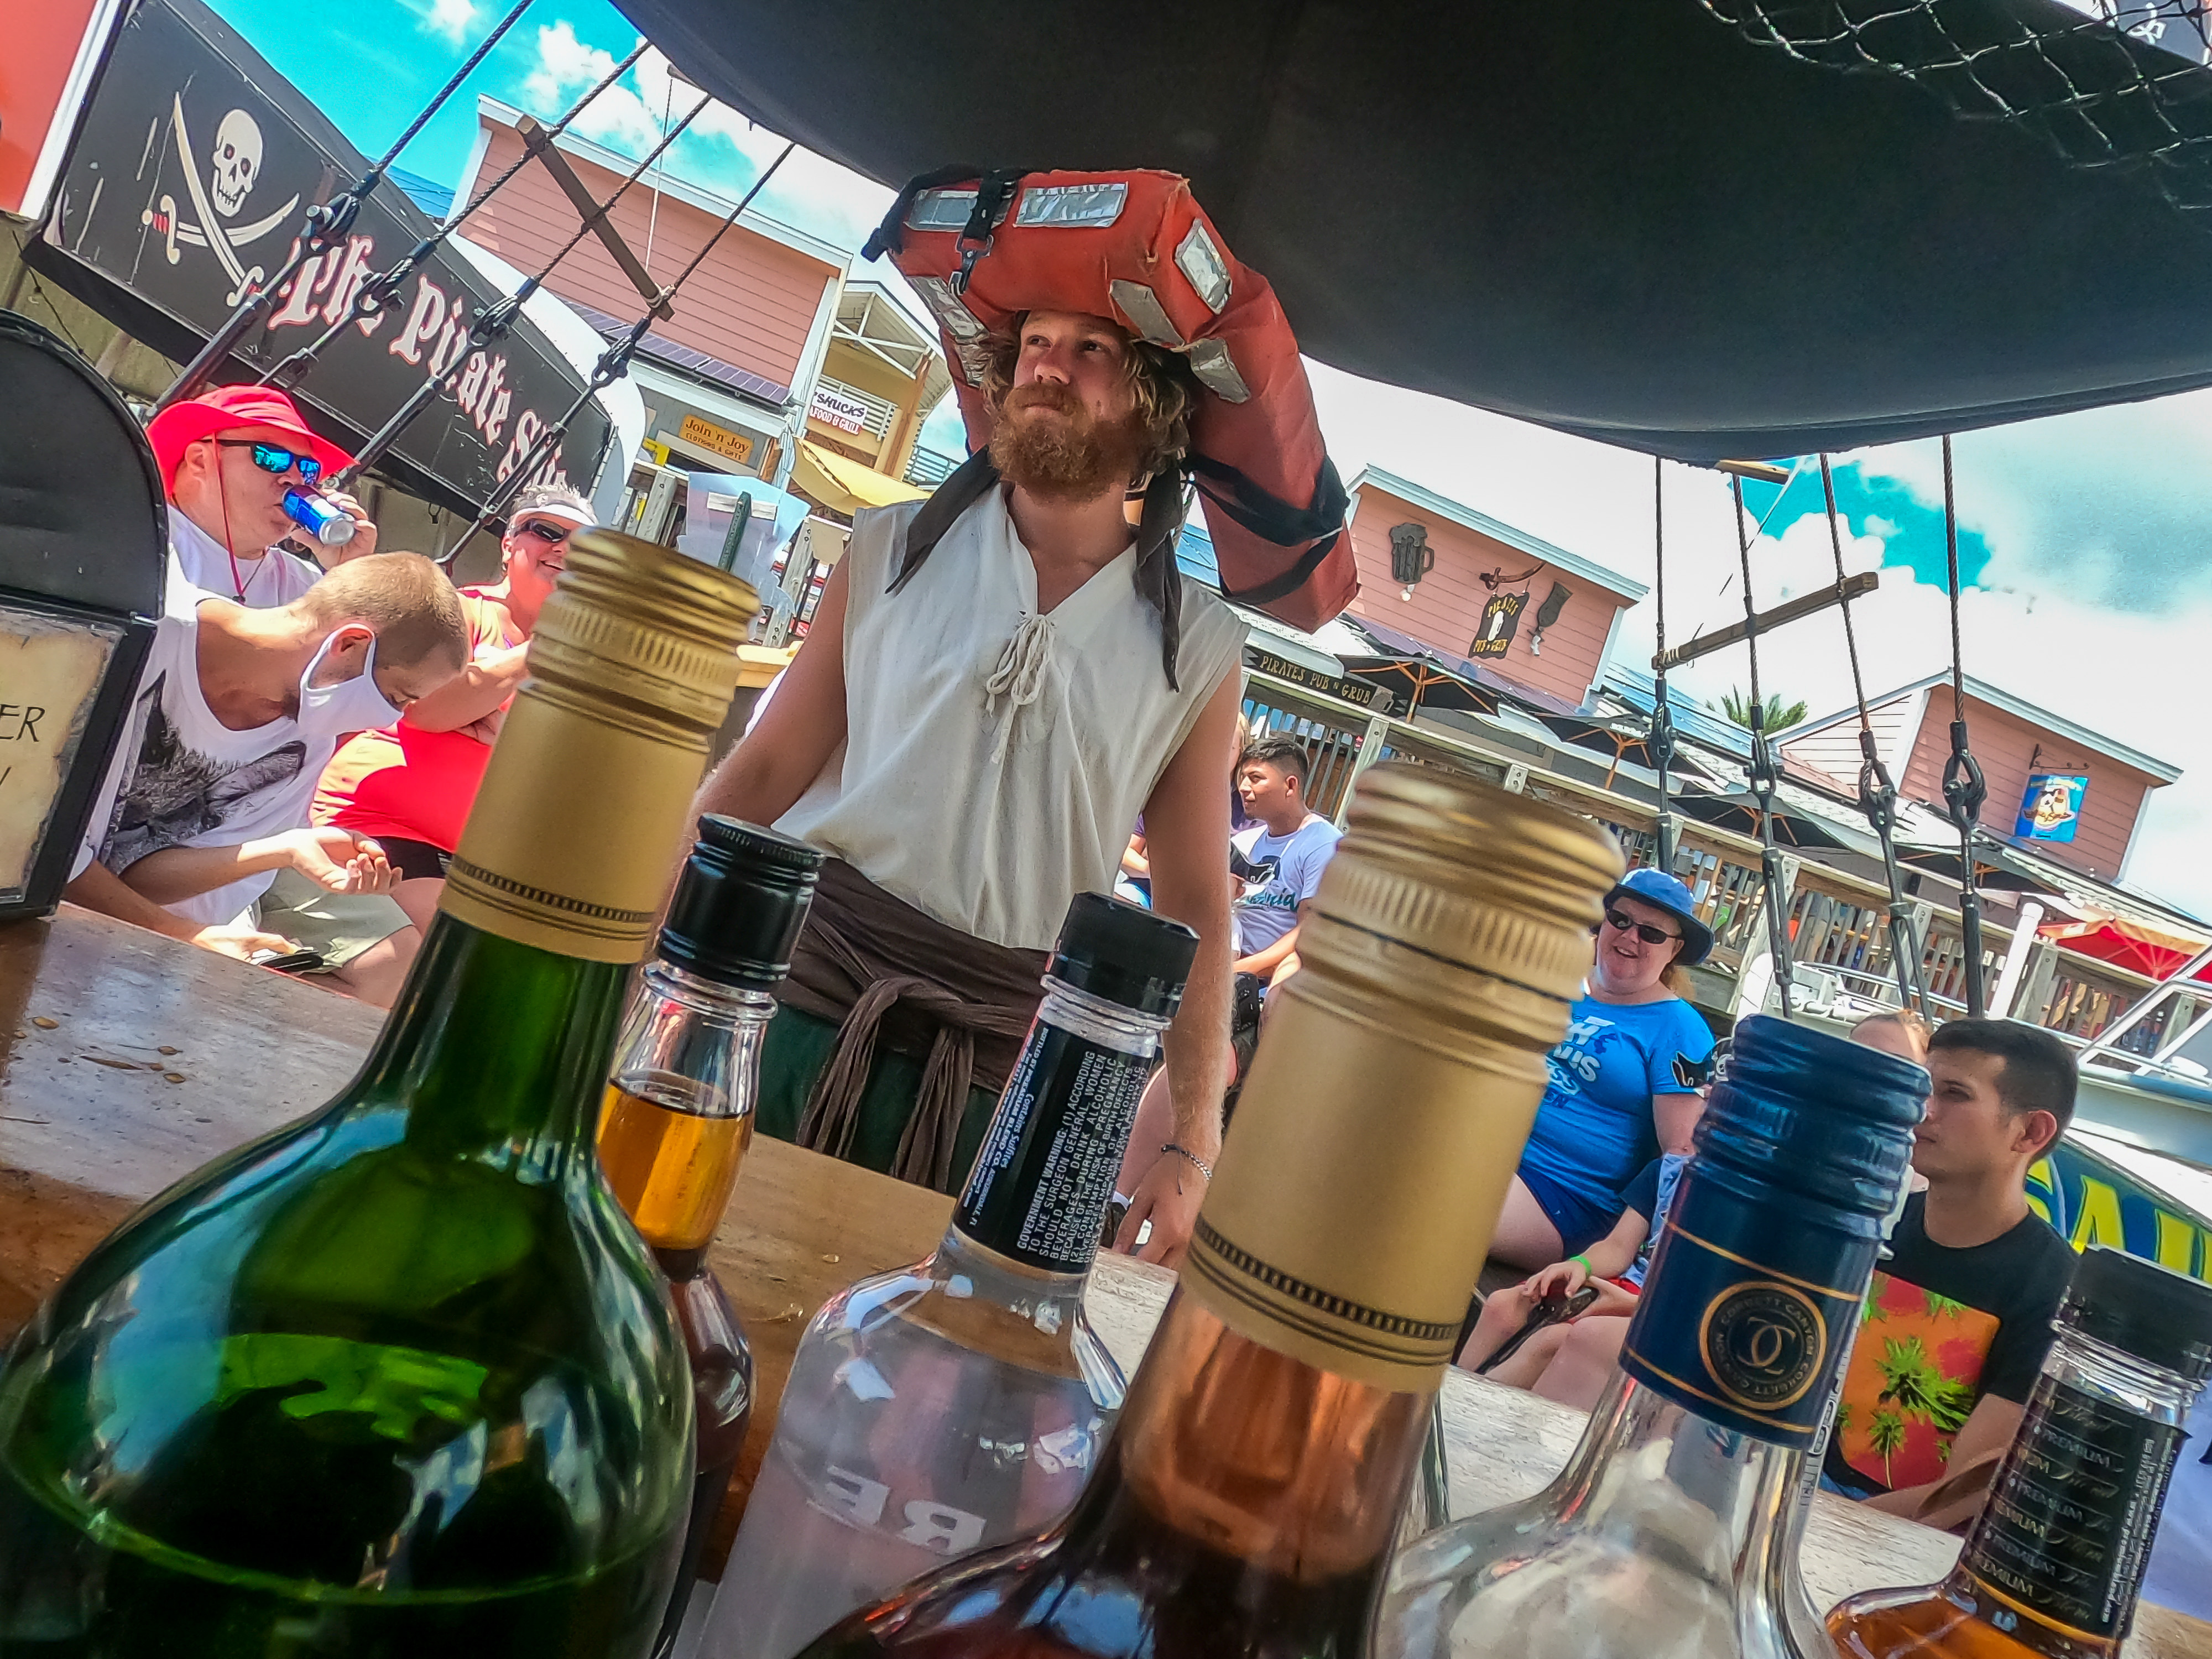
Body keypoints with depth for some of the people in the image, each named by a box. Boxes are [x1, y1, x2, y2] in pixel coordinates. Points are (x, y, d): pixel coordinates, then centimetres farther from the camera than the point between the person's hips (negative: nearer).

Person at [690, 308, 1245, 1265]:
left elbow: (1194, 906, 3)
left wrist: (1193, 1144, -1)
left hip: (1001, 1065, 0)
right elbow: (766, 769, 3)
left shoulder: (1197, 646, 3)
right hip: (805, 980, 1)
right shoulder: (892, 550, 5)